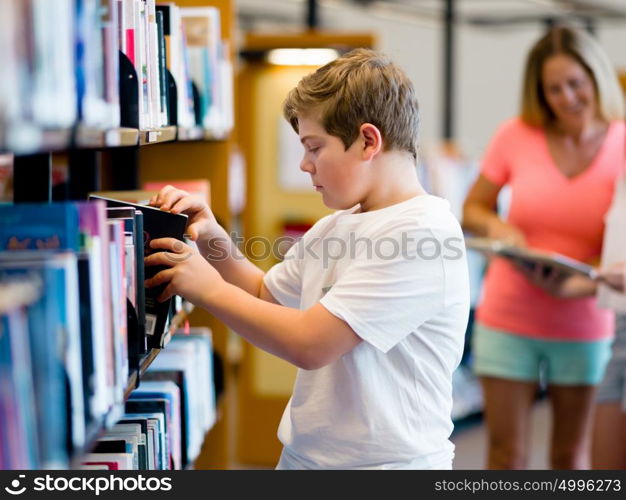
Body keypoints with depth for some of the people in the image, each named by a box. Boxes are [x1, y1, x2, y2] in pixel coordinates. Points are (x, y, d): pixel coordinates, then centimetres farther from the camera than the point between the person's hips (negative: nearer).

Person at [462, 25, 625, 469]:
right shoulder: (516, 137, -6)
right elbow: (471, 210, 5)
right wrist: (496, 227, -17)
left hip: (584, 327, 0)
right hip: (508, 319, 0)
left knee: (571, 457, 12)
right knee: (507, 454, 5)